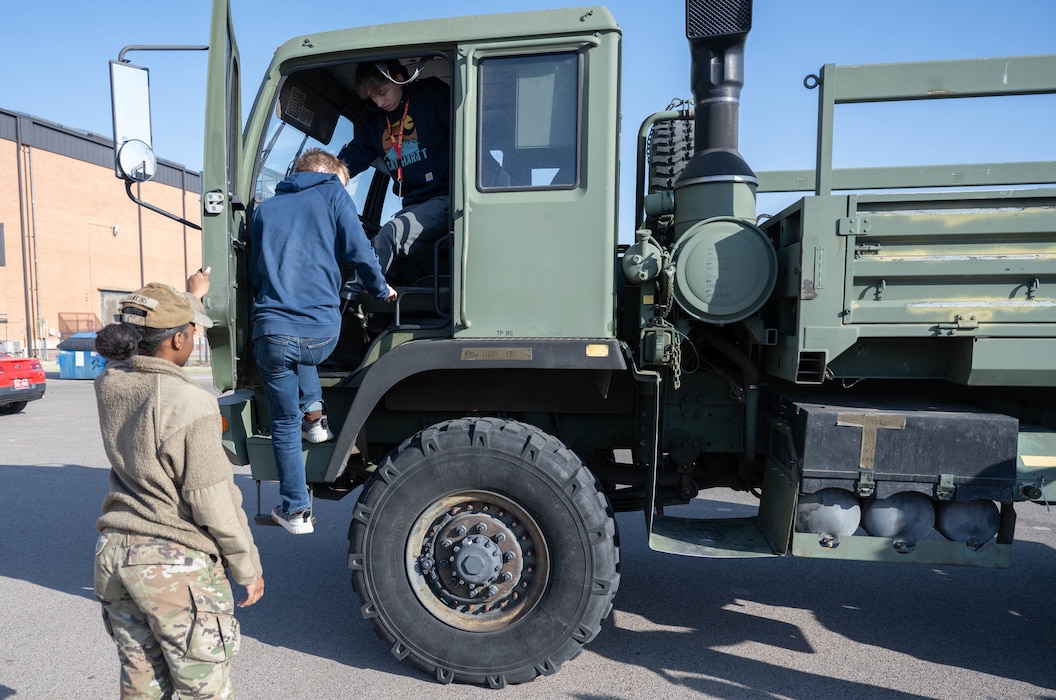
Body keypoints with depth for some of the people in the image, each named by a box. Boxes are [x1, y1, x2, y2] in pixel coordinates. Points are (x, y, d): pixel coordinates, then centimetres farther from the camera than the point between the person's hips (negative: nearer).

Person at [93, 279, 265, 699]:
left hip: (113, 553, 7)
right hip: (177, 567, -7)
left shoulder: (110, 385, -4)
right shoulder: (190, 404, -24)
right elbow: (214, 502, -20)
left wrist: (192, 294, 31)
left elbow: (144, 348, 19)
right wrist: (248, 568, -6)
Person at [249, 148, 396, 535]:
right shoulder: (332, 194, 8)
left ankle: (295, 511, 23)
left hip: (272, 333, 2)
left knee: (284, 425, 16)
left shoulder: (265, 209, 19)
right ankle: (314, 414, 23)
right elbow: (358, 250, -3)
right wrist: (382, 290, 13)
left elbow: (255, 275, 24)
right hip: (323, 333, -1)